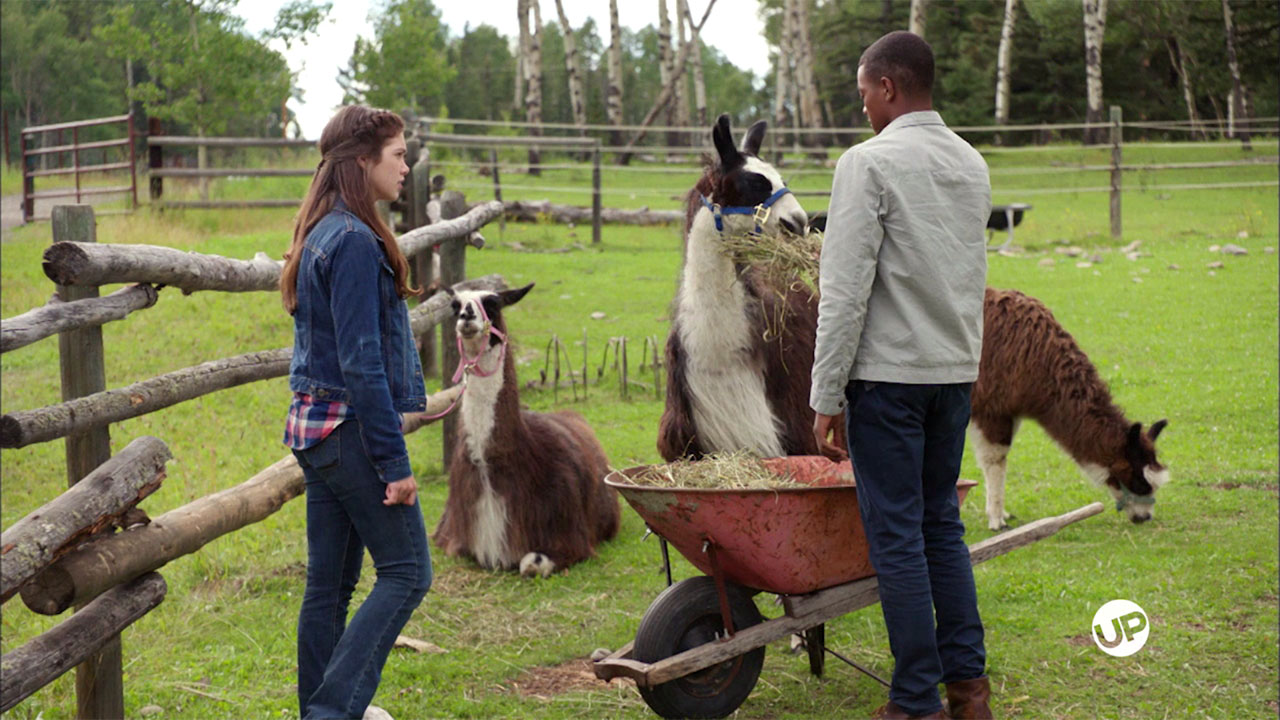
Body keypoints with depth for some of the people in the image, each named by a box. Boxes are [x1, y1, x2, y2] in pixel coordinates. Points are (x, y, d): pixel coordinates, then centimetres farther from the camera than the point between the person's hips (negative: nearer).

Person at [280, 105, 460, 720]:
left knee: (330, 581, 14)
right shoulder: (355, 241, -17)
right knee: (406, 571, -3)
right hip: (350, 431, -9)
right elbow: (361, 362, -20)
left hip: (315, 429, 9)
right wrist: (394, 462, -17)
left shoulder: (322, 234, 13)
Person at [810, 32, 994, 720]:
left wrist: (827, 392, -11)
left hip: (889, 375, -7)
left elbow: (845, 288, -15)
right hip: (956, 372, 7)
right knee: (942, 522, 16)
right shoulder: (972, 163, 12)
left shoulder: (870, 163, -12)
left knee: (897, 535, -1)